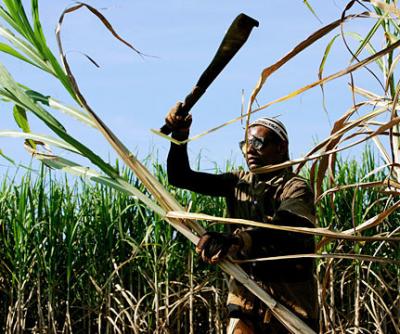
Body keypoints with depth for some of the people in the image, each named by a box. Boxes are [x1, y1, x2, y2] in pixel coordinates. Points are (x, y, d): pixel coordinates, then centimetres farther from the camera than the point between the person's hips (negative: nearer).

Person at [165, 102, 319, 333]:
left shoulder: (295, 188, -8)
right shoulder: (238, 183, 11)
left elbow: (284, 229, -30)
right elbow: (181, 177, 10)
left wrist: (236, 240, -47)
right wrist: (180, 135, -8)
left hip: (289, 300, -4)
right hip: (245, 295, 4)